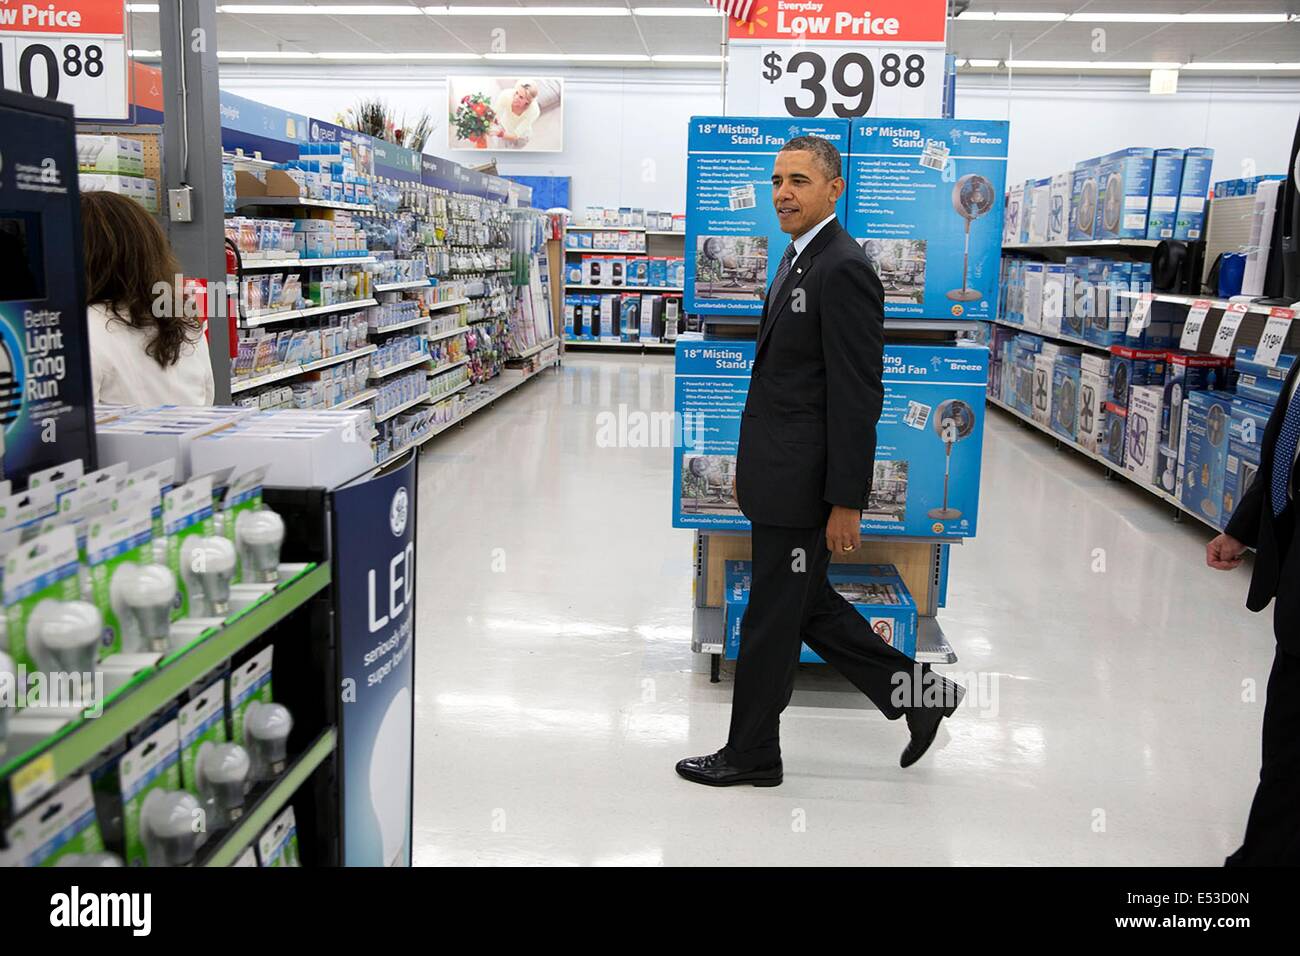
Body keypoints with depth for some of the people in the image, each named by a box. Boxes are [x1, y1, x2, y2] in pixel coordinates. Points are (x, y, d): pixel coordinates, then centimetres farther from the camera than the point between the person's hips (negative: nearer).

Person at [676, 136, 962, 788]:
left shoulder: (842, 269, -17)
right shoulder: (797, 258, 14)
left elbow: (857, 396, -20)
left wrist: (846, 502, -21)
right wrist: (750, 463, 20)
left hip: (802, 483, -10)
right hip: (778, 472, 10)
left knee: (772, 619, 5)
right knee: (807, 606, 19)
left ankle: (751, 754, 23)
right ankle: (914, 690, 31)